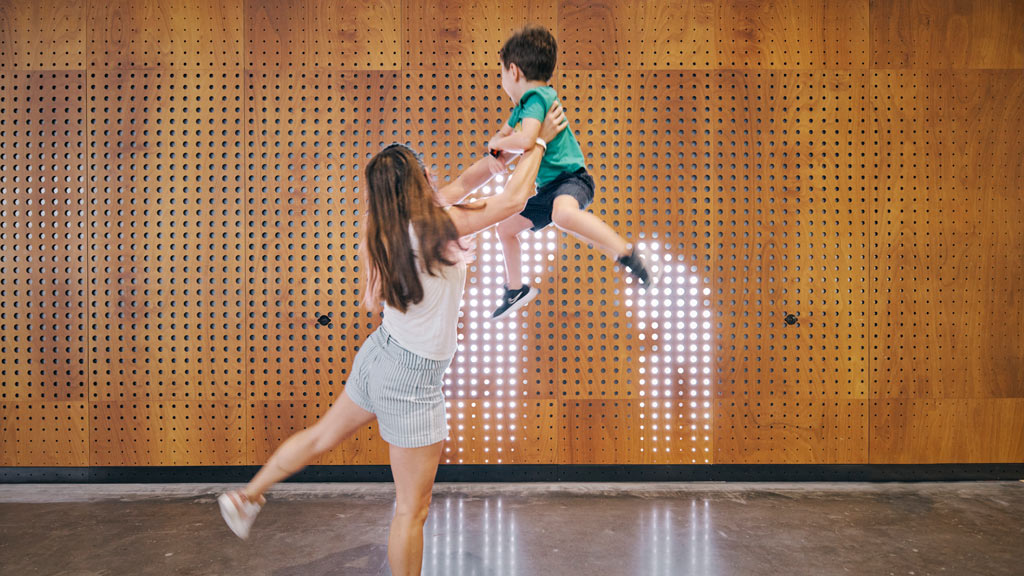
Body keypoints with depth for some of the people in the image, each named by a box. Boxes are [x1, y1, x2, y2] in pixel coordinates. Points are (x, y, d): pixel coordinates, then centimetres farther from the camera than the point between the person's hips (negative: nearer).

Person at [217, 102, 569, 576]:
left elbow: (457, 188, 10)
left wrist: (498, 157, 6)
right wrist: (539, 142, -3)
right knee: (412, 506, 7)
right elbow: (513, 200, -16)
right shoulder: (436, 224, -23)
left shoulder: (385, 230, -2)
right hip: (413, 379, -8)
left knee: (323, 436, 31)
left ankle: (248, 496, 48)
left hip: (379, 355, 8)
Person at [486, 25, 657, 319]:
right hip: (547, 189, 11)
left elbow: (525, 140, -34)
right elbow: (502, 134, 28)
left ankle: (627, 254, -31)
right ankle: (516, 290, 37)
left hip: (570, 178, -11)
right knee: (505, 228, 19)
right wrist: (499, 141, 3)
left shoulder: (536, 97, -17)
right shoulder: (523, 104, 13)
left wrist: (498, 143, -13)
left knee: (563, 214, -43)